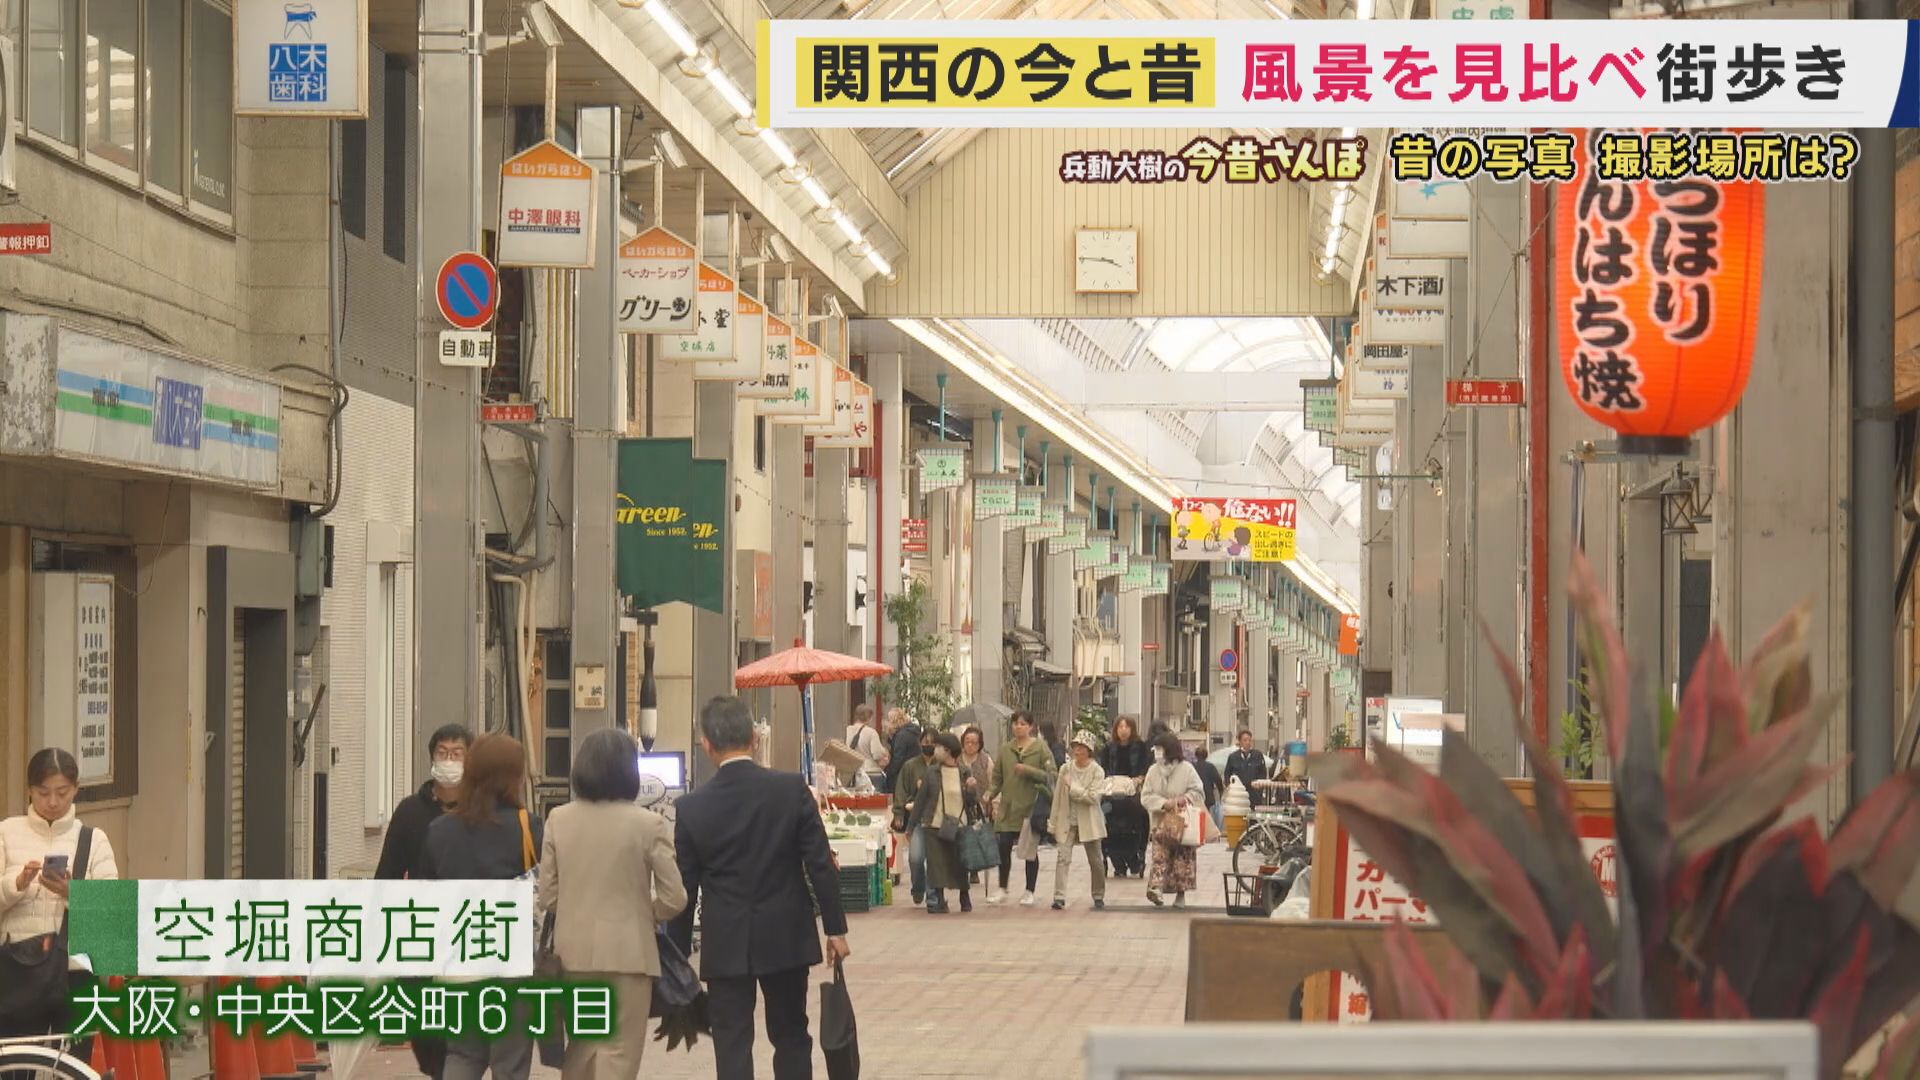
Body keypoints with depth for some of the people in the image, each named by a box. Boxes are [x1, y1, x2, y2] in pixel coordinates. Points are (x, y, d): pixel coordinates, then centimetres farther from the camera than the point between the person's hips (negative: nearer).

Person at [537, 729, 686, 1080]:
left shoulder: (558, 820, -1)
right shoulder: (647, 824, -11)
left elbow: (547, 896, 2)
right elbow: (673, 899, -10)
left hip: (573, 950, 4)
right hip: (627, 951, -4)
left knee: (581, 1046, 18)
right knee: (619, 1052, 4)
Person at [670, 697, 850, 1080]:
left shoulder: (691, 808, -8)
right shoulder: (792, 790, -8)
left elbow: (684, 888, -1)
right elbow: (820, 865, -6)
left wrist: (679, 952, 9)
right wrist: (835, 927, 3)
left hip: (725, 947, -1)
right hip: (787, 940, 1)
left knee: (732, 1047, 2)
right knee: (791, 1038, 14)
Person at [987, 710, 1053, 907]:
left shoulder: (1040, 748, -2)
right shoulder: (1005, 750, 8)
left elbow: (1050, 776, -7)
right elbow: (997, 777, 10)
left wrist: (1028, 771, -16)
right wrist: (991, 793, -7)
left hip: (1031, 807, -3)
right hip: (1007, 806, 3)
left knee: (1030, 850, 5)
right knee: (1004, 848, 0)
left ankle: (1029, 892, 15)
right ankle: (1002, 889, 14)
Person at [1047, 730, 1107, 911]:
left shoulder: (1097, 771, -5)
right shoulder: (1065, 769, 3)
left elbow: (1093, 797, -16)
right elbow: (1058, 798, 7)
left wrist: (1073, 787, -15)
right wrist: (1053, 824, 8)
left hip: (1089, 822, -2)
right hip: (1067, 821, 2)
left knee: (1095, 860, 7)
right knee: (1062, 857, -11)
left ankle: (1099, 896, 21)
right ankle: (1059, 897, -15)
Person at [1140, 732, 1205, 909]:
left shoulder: (1186, 769, -1)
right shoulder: (1153, 771, 6)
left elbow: (1198, 793, 0)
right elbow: (1146, 796, 1)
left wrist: (1185, 799, -19)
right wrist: (1164, 803, -15)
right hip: (1161, 823, 1)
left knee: (1182, 858, 1)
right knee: (1160, 855, -11)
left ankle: (1181, 894, 11)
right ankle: (1156, 887, -22)